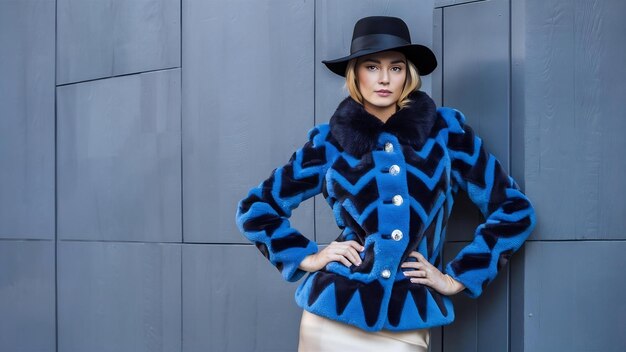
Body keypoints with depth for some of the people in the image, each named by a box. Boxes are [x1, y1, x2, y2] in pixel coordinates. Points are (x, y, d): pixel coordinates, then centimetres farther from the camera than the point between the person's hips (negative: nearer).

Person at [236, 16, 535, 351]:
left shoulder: (445, 130, 2)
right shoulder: (330, 141, 3)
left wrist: (457, 277, 2)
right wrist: (306, 257, 1)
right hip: (334, 314, 1)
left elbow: (515, 209, 6)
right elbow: (255, 208, 12)